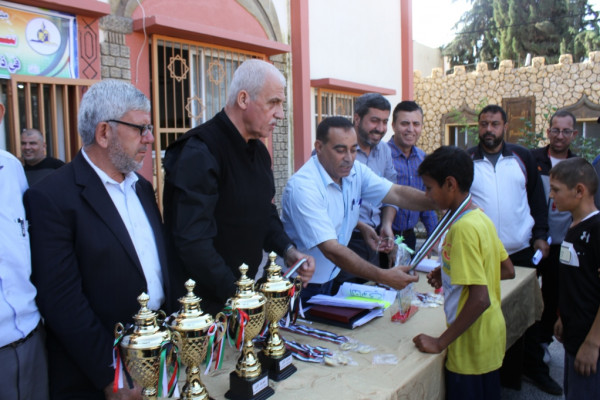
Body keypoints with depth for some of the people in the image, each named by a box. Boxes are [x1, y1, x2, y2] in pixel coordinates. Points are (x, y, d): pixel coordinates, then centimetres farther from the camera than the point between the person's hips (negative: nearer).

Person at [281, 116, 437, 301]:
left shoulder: (356, 171, -3)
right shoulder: (303, 187, -28)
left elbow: (397, 194, -7)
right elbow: (331, 250, -32)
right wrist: (384, 277, -35)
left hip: (329, 280, 7)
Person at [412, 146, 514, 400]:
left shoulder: (462, 228, -24)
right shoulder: (481, 218, 3)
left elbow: (480, 299, -28)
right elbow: (507, 271, 13)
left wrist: (441, 343, -20)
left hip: (472, 347, -9)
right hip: (490, 338, 9)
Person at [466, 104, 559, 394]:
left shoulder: (522, 157, 4)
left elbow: (537, 198, 8)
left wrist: (541, 235, 0)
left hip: (522, 250, 2)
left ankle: (533, 367, 31)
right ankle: (503, 372, 24)